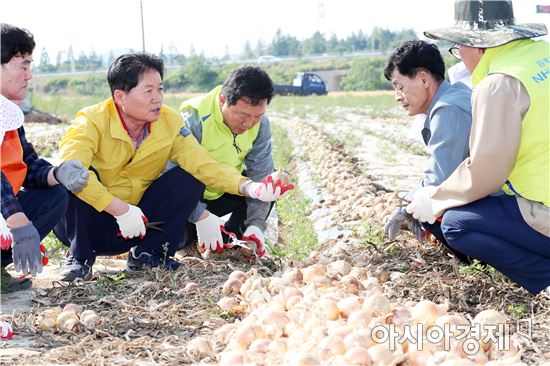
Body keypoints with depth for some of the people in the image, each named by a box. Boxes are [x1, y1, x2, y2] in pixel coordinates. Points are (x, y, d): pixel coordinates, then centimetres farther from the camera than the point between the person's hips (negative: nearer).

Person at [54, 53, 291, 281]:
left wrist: (249, 187, -29)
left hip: (135, 228, 4)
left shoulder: (170, 123, -7)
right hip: (85, 226, -4)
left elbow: (204, 166, -12)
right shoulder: (92, 122, -21)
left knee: (189, 178, -12)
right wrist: (121, 210, -37)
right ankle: (79, 257, -14)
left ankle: (146, 252, -1)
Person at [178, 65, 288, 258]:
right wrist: (201, 217, -40)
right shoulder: (194, 120, -31)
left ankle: (229, 237, -1)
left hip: (224, 191, 5)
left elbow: (261, 175, -13)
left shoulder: (260, 124, -14)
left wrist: (256, 224, -24)